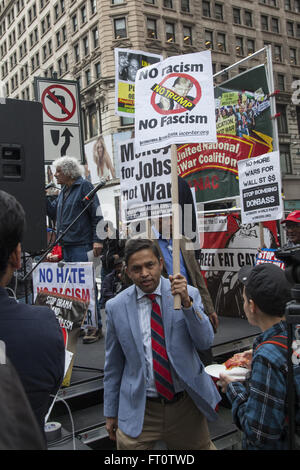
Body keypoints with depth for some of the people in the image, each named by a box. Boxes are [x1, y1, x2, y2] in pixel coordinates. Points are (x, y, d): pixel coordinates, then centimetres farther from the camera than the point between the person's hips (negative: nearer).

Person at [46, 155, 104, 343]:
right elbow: (53, 212, 25)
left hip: (82, 246, -8)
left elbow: (97, 214, -12)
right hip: (67, 246, 9)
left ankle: (95, 326, 0)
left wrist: (97, 240, -18)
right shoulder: (64, 191, 19)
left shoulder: (84, 186, -6)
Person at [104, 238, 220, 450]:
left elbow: (206, 341, -14)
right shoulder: (116, 307, -6)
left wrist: (187, 303, -28)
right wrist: (111, 412, 8)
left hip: (187, 403, 1)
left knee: (202, 447, 18)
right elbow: (113, 365, 2)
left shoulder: (188, 294, -8)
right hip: (139, 410, 0)